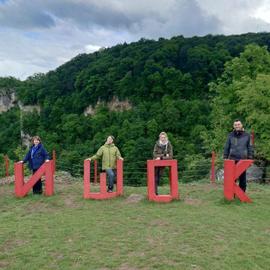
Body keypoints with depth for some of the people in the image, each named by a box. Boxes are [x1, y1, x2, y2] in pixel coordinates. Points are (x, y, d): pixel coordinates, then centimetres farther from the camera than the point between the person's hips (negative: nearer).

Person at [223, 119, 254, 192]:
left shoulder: (247, 135, 3)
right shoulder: (230, 135, 4)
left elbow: (250, 147, 5)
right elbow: (226, 147, 7)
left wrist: (250, 159, 1)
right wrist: (225, 158, 3)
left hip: (243, 160, 0)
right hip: (232, 160, 0)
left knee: (242, 178, 7)